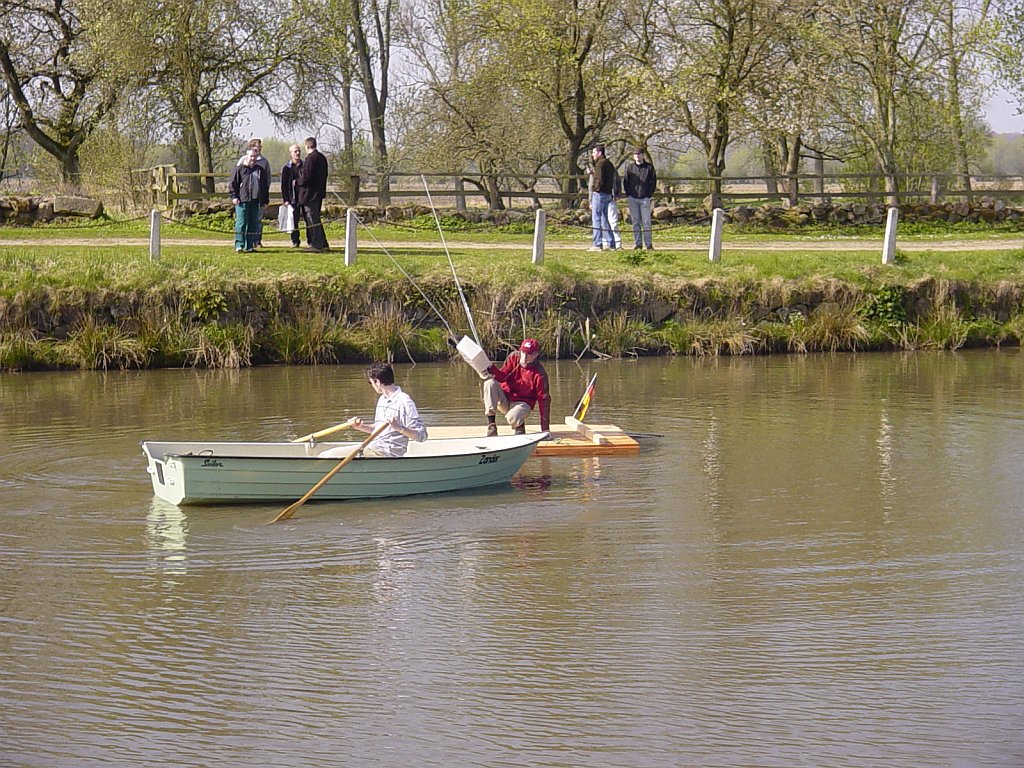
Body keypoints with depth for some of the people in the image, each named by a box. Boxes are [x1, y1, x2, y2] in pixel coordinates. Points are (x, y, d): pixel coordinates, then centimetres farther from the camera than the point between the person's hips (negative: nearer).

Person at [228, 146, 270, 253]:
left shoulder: (260, 170, 16)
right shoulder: (239, 169, 3)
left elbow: (265, 186, 21)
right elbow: (232, 184, 1)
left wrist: (265, 200, 15)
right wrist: (234, 196, -9)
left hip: (255, 201, 5)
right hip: (242, 200, -5)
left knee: (253, 224, 6)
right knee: (241, 223, -9)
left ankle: (249, 246, 11)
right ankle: (239, 246, -10)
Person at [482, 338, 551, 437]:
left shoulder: (539, 373, -15)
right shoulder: (513, 358, -4)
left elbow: (543, 398, -15)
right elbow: (503, 377, -6)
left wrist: (545, 428, -18)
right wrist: (493, 370, -32)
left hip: (522, 403, -4)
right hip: (504, 399, 4)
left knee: (512, 418, -38)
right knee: (490, 383, -25)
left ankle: (520, 424, 4)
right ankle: (491, 424, -26)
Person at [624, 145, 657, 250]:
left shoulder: (649, 167, 3)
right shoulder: (629, 167, 8)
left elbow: (653, 182, 5)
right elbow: (626, 182, 11)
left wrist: (649, 194, -3)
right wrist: (628, 195, 2)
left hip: (644, 198, -2)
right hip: (632, 198, 2)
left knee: (646, 222, -3)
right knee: (635, 222, 3)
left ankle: (648, 244, 0)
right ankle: (637, 243, 6)